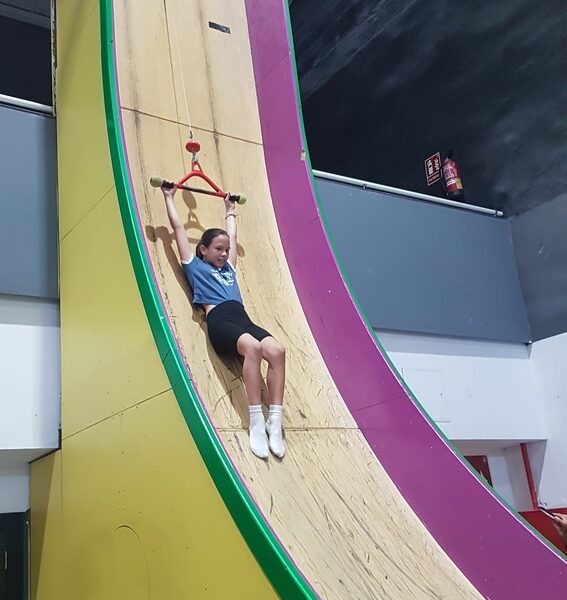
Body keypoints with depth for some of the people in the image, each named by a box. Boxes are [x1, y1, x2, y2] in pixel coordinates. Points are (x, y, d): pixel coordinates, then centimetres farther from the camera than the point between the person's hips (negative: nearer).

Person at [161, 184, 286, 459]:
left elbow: (232, 235, 51)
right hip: (219, 321, -5)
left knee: (276, 350, -28)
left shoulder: (228, 269, 34)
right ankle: (256, 423, -40)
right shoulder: (195, 267, 20)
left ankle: (275, 421, -31)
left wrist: (230, 209, 64)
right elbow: (179, 228, 26)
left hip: (243, 319, 6)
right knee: (253, 347, -37)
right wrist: (169, 198, 36)